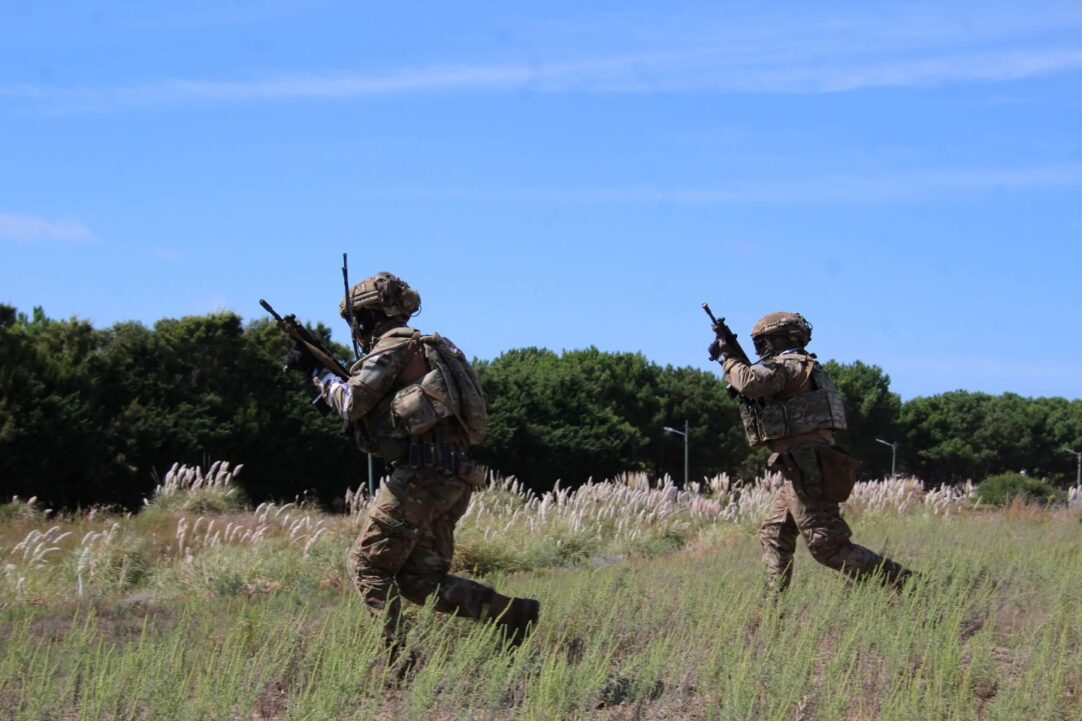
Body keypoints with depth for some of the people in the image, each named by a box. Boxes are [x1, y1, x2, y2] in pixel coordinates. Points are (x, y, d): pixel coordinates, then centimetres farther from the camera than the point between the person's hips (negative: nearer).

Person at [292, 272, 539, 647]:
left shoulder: (393, 346, -5)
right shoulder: (426, 348, 24)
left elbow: (353, 404, -10)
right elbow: (380, 405, 30)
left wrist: (327, 381, 10)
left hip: (422, 475, -9)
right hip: (452, 479, 9)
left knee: (368, 565, 0)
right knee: (421, 579, 9)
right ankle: (513, 614, -1)